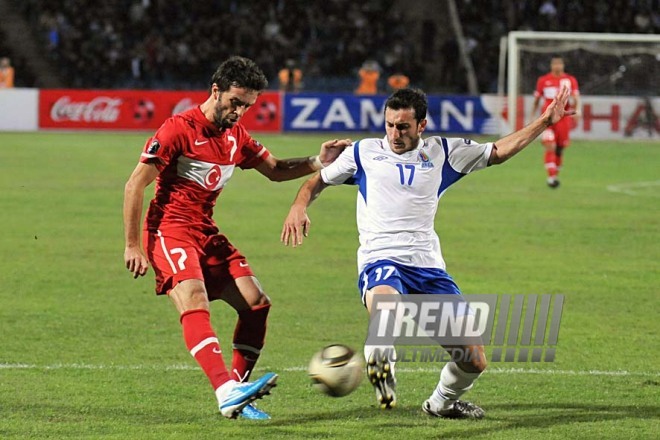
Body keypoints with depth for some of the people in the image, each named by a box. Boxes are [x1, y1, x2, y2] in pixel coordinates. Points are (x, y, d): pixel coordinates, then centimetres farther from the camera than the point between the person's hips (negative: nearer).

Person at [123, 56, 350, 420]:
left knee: (256, 302, -3)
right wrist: (132, 246, -13)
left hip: (207, 233, 8)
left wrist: (317, 163, 3)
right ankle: (227, 392, -44)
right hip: (169, 230, -8)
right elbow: (135, 184, -11)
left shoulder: (236, 136, 11)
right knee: (194, 303, -29)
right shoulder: (179, 129, -11)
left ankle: (236, 396, 3)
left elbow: (275, 170, 22)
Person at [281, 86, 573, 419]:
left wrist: (545, 121, 17)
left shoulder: (442, 152, 15)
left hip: (428, 266, 3)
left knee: (474, 360, -3)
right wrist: (299, 207, 1)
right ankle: (379, 358, -13)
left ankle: (442, 403, 29)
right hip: (381, 260, -3)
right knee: (385, 303, -44)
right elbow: (317, 181, 21)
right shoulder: (364, 152, 12)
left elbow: (499, 151, 23)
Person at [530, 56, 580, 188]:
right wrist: (532, 117, 13)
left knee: (560, 149, 9)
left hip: (564, 117, 1)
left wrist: (577, 110, -19)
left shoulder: (570, 80, 7)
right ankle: (551, 177, -18)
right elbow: (536, 100, 14)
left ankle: (556, 175, 26)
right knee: (550, 147, -16)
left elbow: (576, 98, 0)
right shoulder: (543, 80, 6)